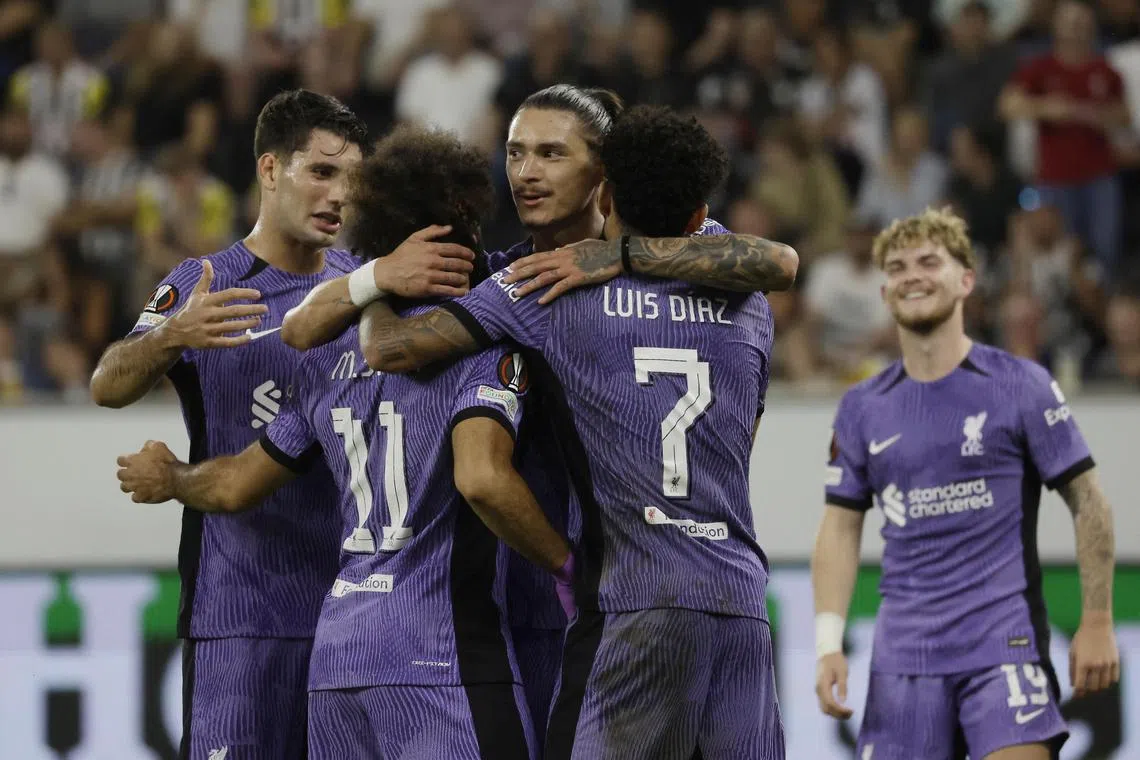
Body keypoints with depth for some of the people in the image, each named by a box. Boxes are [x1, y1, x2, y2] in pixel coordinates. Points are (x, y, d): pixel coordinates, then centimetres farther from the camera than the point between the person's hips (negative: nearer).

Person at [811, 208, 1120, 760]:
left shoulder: (1020, 386, -1)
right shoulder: (862, 408, 10)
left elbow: (1087, 502, 1)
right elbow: (841, 528, 12)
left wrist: (1097, 623, -4)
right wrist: (828, 643, 0)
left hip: (1004, 640, -4)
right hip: (904, 649, 4)